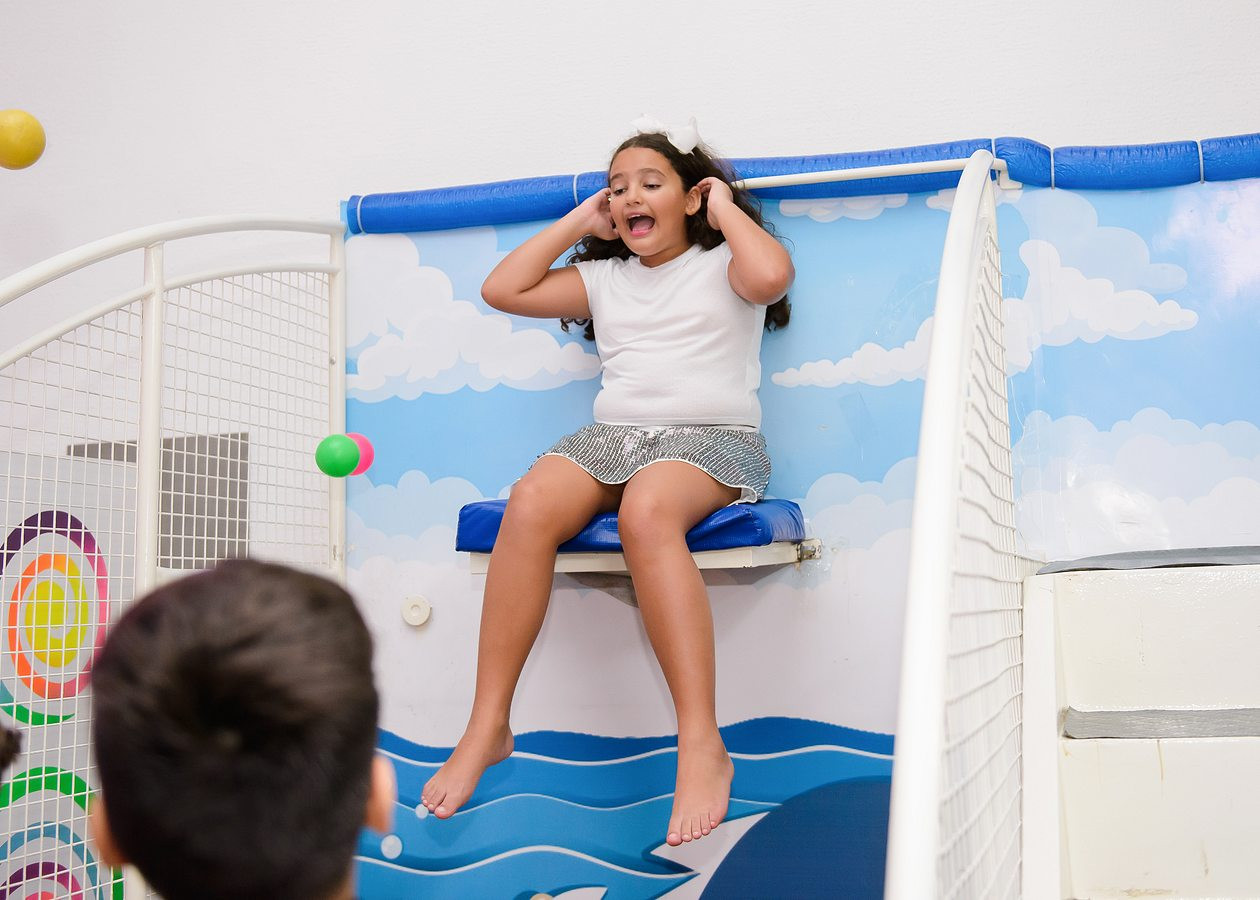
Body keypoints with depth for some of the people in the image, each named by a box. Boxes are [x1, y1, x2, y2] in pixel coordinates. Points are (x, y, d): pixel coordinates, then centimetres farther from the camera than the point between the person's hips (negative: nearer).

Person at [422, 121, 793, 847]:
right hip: (612, 434, 4)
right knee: (530, 505, -30)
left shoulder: (721, 263, 11)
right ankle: (488, 727, -26)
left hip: (712, 438, -4)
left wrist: (725, 208, 3)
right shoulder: (604, 278, 25)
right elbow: (503, 289, 20)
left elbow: (771, 276, -14)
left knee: (646, 513, -40)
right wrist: (577, 224, 22)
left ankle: (702, 745, -39)